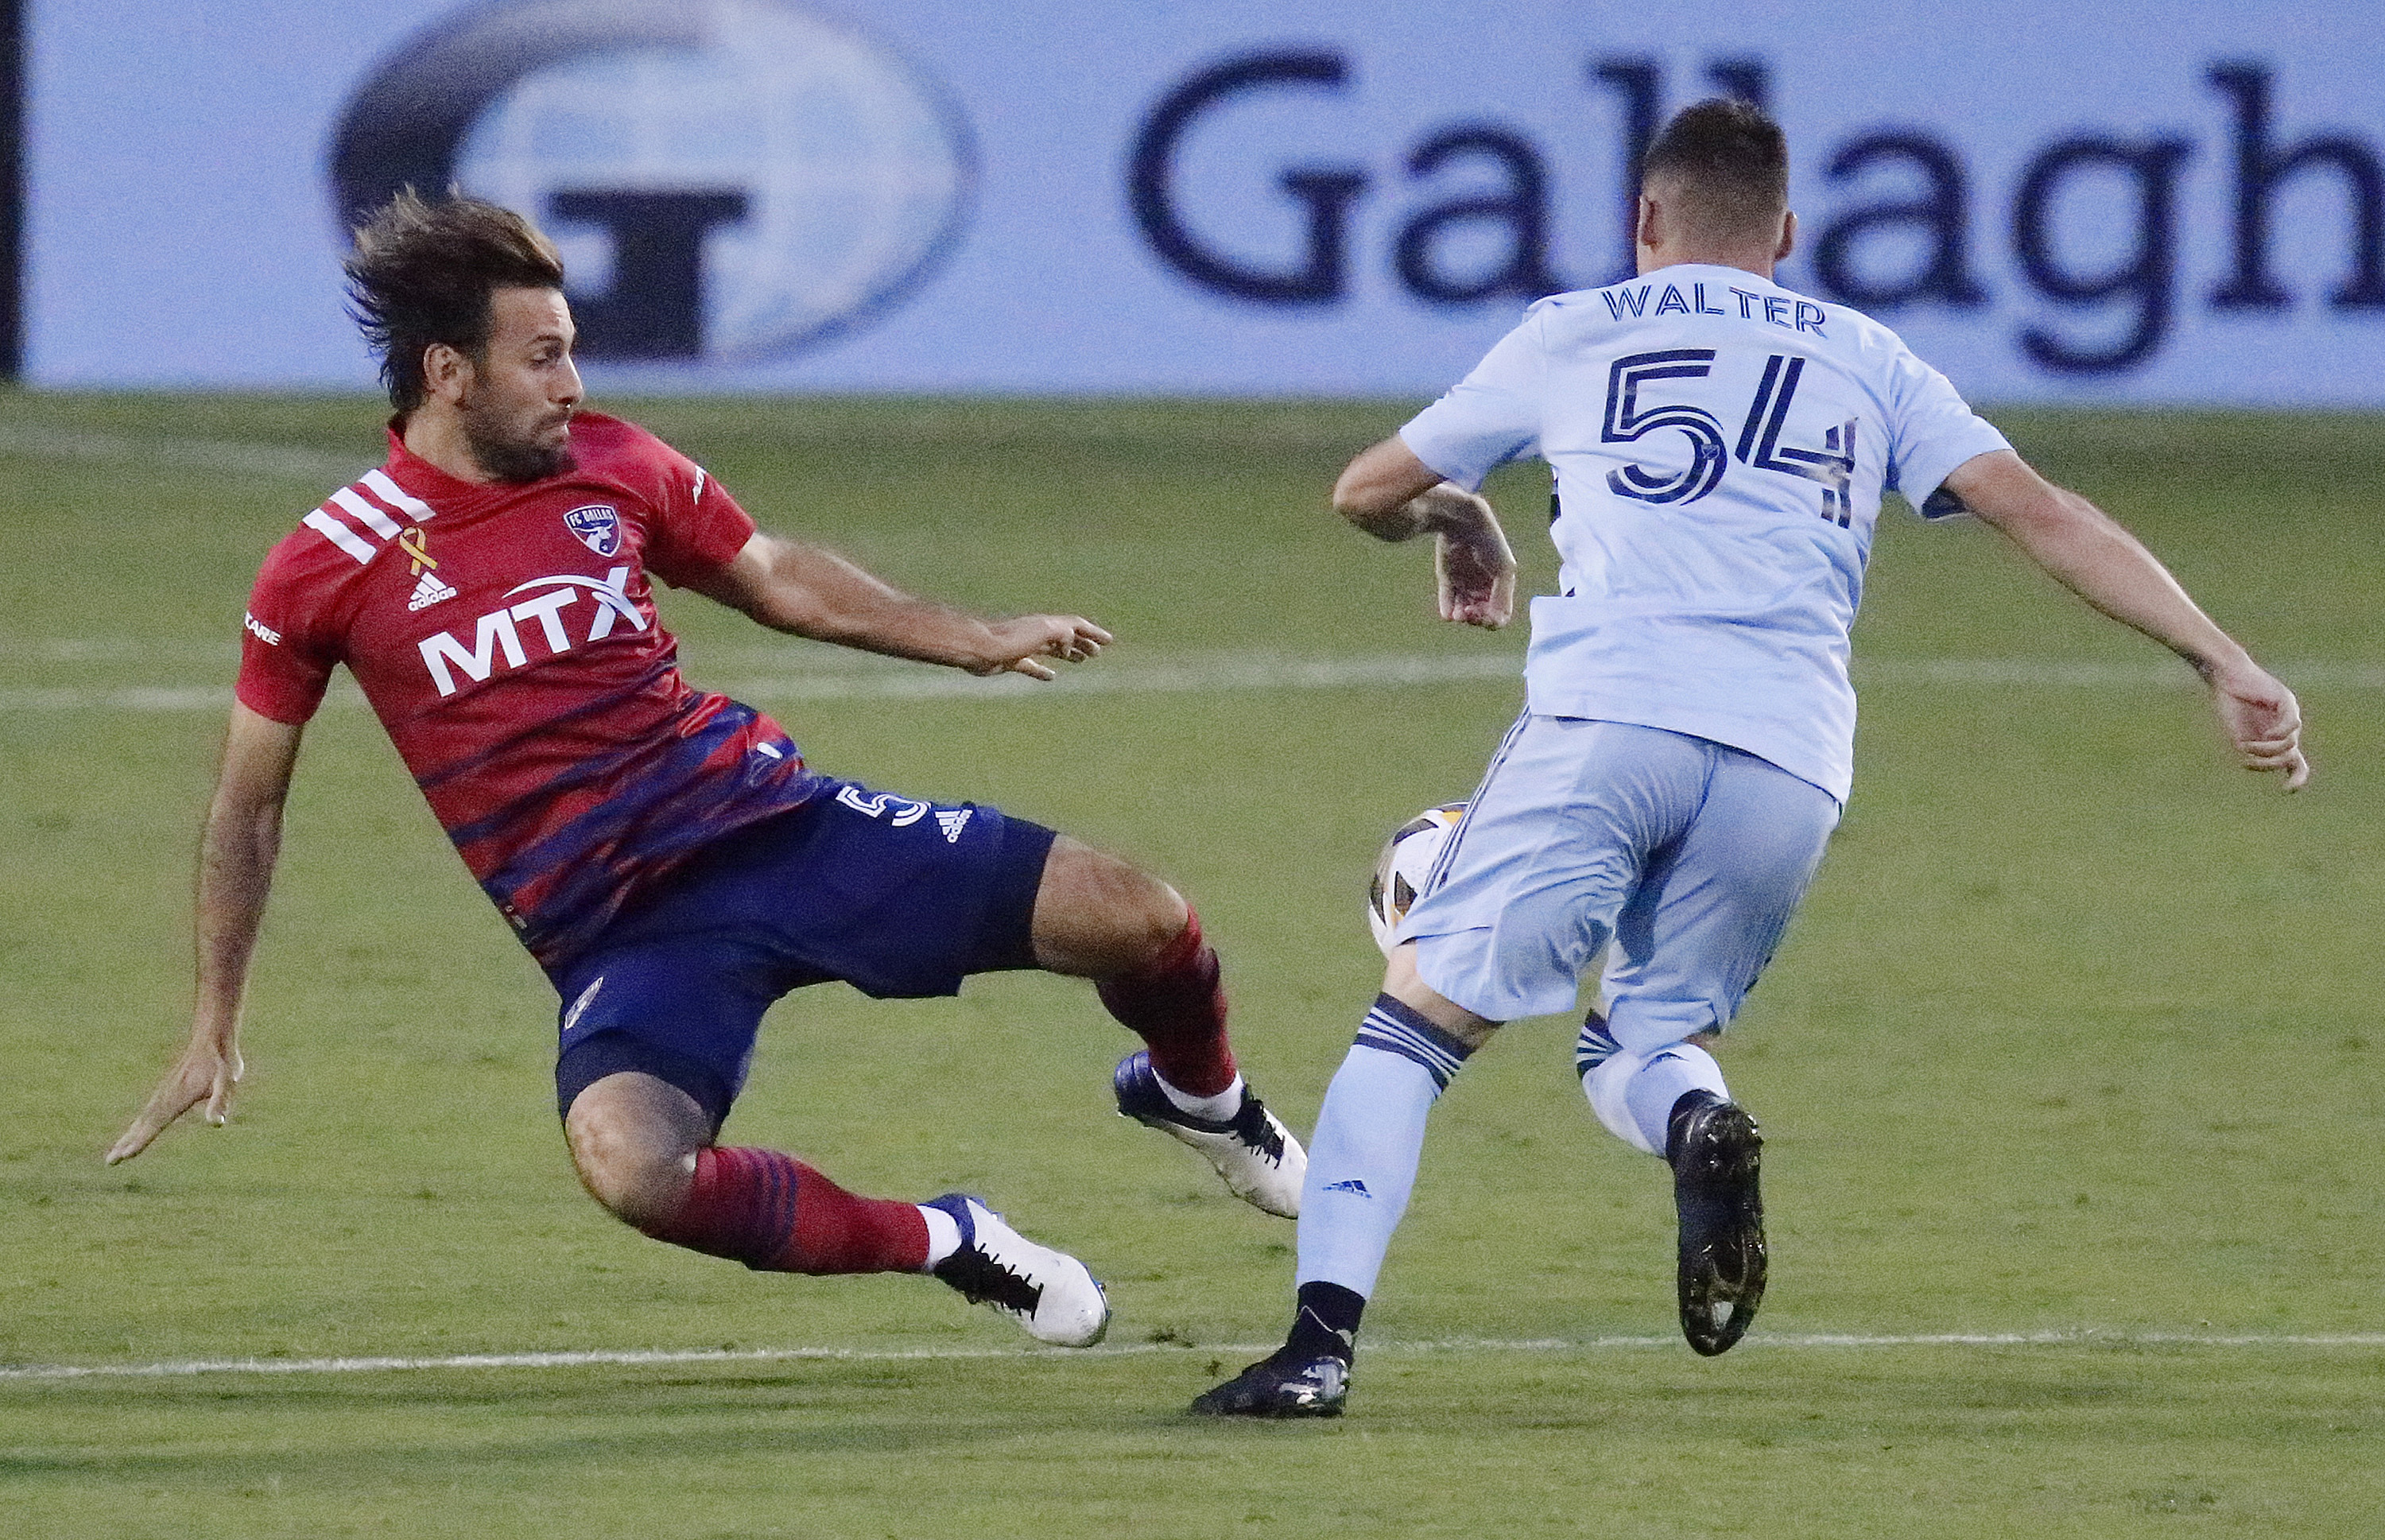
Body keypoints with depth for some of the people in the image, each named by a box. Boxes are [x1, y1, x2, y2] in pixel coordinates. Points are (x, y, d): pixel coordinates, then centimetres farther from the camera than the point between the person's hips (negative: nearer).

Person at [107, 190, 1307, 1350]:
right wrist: (215, 1029, 7)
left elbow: (777, 578, 23)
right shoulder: (326, 571, -4)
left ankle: (1198, 1095, 31)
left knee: (1140, 922, -9)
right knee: (629, 1165, -36)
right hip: (611, 928, -3)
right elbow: (249, 802, 8)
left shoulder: (615, 468, 5)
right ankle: (946, 1247, -11)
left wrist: (971, 640, 15)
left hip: (773, 820, 3)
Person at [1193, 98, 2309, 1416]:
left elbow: (1365, 492, 32)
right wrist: (2222, 664, 10)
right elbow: (2044, 517, 13)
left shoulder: (1574, 335, 22)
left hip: (1605, 715, -2)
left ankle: (1321, 1340, -17)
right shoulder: (1868, 363, 24)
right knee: (1640, 1044, 19)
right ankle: (1696, 1120, -18)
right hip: (1791, 762, 2)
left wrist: (1459, 526, 54)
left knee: (1418, 1014, 2)